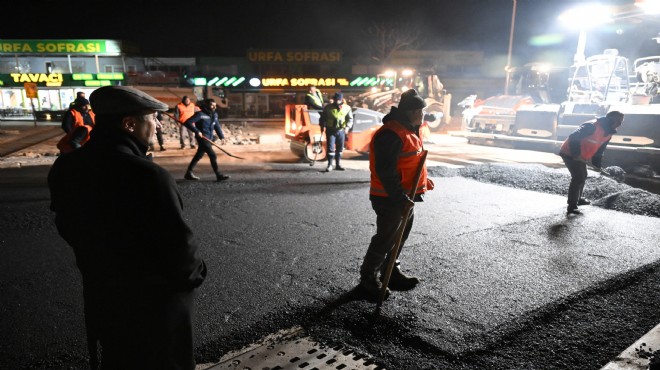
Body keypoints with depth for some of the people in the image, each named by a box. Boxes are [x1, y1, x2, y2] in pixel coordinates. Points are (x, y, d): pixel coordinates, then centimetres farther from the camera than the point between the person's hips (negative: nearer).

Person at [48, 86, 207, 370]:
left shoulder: (65, 168, -6)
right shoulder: (148, 176, -30)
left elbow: (68, 228, 7)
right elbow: (178, 244, -26)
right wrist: (195, 273, -5)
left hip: (100, 293, 7)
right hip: (155, 298, -6)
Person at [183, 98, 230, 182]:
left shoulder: (214, 115, 8)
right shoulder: (200, 114, -14)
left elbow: (217, 126, 16)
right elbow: (188, 122, -16)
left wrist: (221, 136, 6)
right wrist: (197, 131, -22)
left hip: (209, 139, 9)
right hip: (202, 138, -9)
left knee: (198, 156, 17)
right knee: (213, 156, -13)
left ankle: (189, 173, 29)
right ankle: (219, 175, -9)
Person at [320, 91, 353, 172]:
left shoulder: (347, 108, 2)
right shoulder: (328, 107, 1)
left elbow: (350, 119, 0)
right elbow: (322, 118, 9)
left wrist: (347, 127, -16)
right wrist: (322, 127, 2)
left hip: (341, 131, 2)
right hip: (330, 131, -2)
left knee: (340, 148, 9)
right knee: (330, 148, -7)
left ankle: (338, 164, 20)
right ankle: (330, 165, -3)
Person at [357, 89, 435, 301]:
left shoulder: (408, 130, 11)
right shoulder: (391, 134, -24)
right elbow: (385, 172, -27)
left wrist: (423, 180, 16)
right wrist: (401, 199, -26)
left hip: (405, 196, 10)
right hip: (390, 199, -10)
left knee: (401, 236, 20)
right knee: (385, 239, 0)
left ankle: (391, 272, 36)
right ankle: (368, 280, 15)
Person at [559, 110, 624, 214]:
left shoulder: (608, 134, 3)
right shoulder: (592, 126, -28)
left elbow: (600, 149, 13)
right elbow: (573, 137, -33)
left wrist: (597, 163, 4)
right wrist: (576, 154, -30)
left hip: (580, 157, 10)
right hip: (569, 153, -10)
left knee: (582, 176, 22)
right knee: (578, 178, -14)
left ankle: (578, 199, 42)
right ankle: (571, 207, -9)